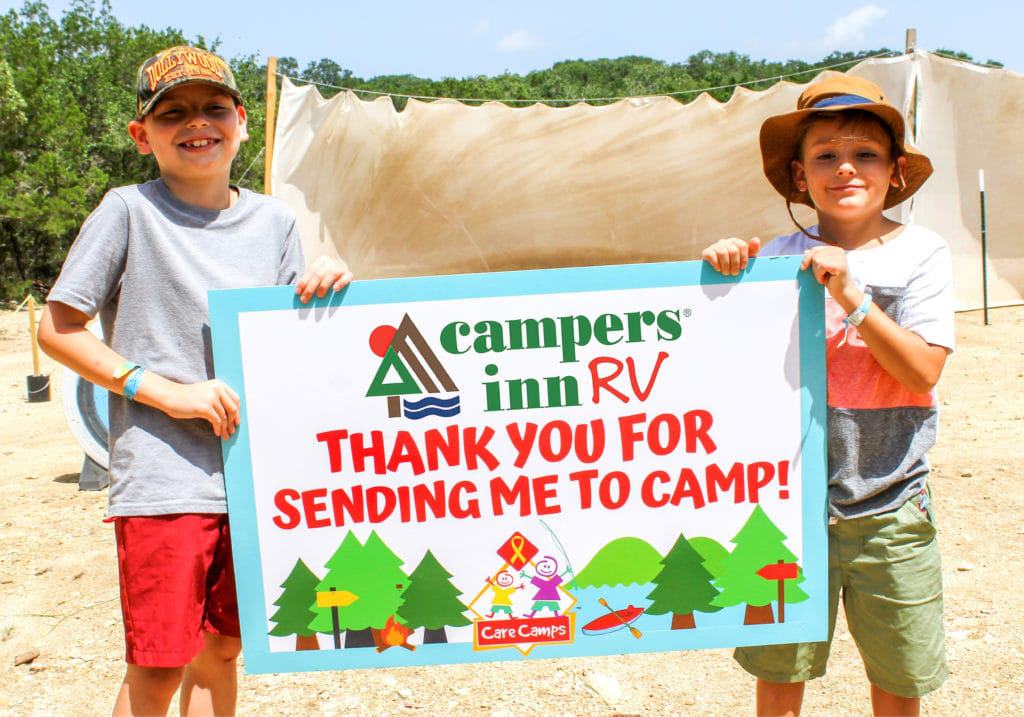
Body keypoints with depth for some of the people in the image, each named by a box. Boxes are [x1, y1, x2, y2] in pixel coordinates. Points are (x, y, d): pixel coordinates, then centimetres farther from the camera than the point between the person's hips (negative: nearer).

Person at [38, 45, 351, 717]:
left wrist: (326, 289, -8)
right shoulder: (129, 211, -4)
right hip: (164, 477, -4)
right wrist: (168, 392, -13)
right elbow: (57, 328, -4)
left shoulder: (274, 219, 8)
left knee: (224, 646, 15)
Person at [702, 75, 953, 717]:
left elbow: (923, 372, -11)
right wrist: (726, 272, -17)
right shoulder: (780, 257, -2)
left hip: (890, 508, 0)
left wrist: (851, 298, -21)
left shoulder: (922, 253, -2)